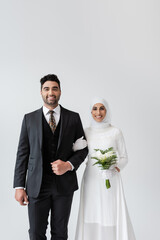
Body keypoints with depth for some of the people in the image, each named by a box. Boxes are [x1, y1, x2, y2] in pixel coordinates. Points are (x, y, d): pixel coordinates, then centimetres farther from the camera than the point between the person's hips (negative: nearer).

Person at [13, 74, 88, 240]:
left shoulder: (73, 118, 3)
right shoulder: (29, 119, 3)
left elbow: (83, 148, 7)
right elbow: (22, 153, 2)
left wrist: (69, 165, -12)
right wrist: (19, 186, -3)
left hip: (64, 184, 1)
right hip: (37, 185, 0)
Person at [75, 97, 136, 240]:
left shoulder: (116, 132, -1)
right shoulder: (86, 132, 6)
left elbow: (124, 157, 3)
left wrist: (115, 168, -14)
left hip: (110, 180, -2)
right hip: (91, 180, 2)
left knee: (113, 217, -5)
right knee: (91, 217, 3)